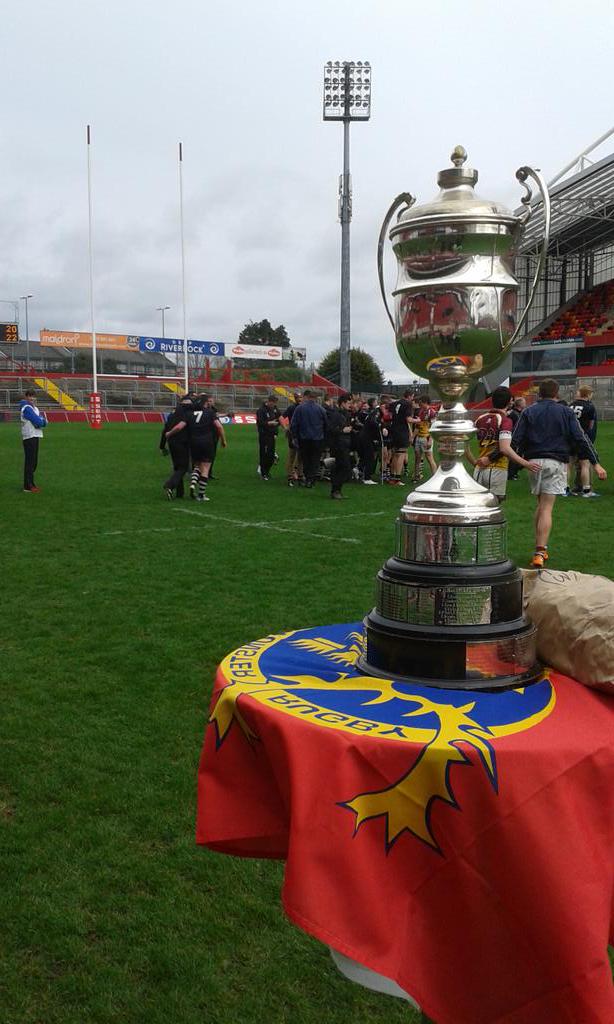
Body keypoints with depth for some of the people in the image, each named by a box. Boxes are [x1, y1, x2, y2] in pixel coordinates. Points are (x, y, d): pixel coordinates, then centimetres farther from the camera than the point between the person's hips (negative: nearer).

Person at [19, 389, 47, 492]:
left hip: (35, 437, 9)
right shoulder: (27, 408, -11)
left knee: (33, 462, 14)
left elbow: (44, 422, 11)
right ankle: (28, 486, -6)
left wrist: (41, 420, -9)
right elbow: (38, 422, -20)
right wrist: (42, 420, 0)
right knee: (29, 462, -8)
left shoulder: (34, 407, 18)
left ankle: (30, 483, 22)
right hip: (29, 437, -9)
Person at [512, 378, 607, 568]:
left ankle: (541, 549, 16)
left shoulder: (528, 412, 7)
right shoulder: (566, 412, 6)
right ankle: (540, 552, -15)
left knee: (541, 505, 17)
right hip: (556, 462, -2)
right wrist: (595, 463, 0)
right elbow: (580, 439, 0)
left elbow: (515, 441, 0)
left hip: (533, 461, 2)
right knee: (547, 508, -6)